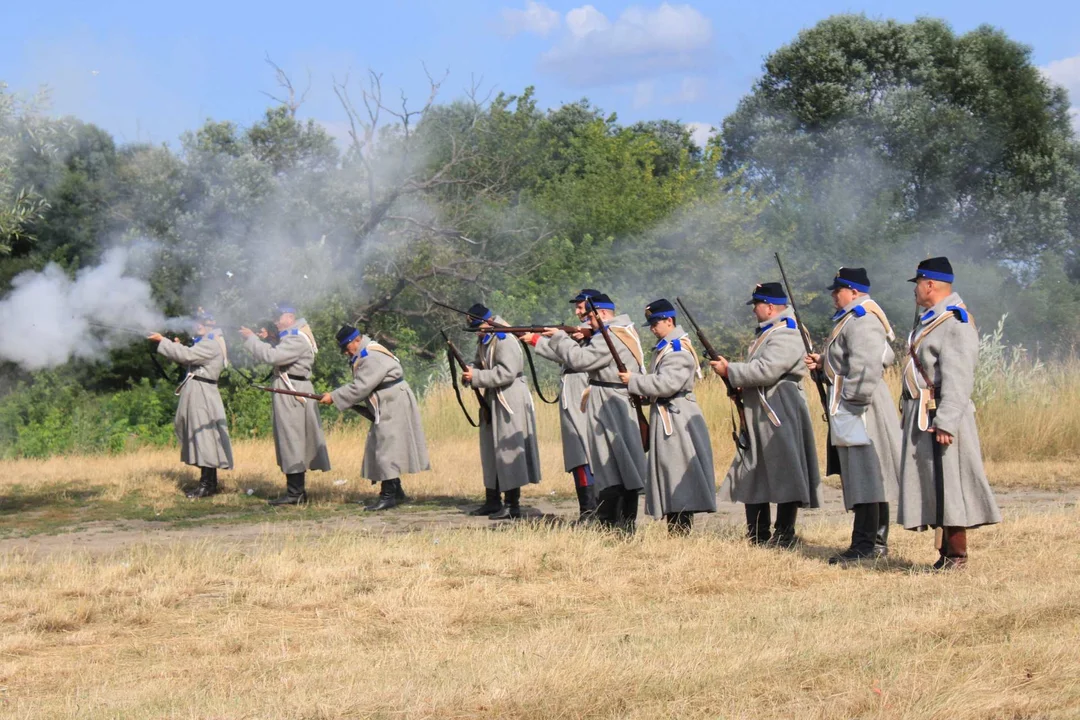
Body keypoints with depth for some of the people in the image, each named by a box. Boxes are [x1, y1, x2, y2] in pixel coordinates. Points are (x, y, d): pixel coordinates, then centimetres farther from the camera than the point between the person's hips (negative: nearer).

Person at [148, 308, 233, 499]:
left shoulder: (211, 345, -13)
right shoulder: (202, 342, 21)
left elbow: (186, 355, -22)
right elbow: (186, 360, 21)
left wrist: (162, 341, -17)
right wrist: (177, 345, 4)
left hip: (202, 395, -11)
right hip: (195, 394, 11)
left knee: (204, 436, -10)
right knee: (200, 439, 12)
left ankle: (207, 485, -11)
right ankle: (209, 483, 16)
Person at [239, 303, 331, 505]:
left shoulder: (297, 340, -15)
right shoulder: (291, 337, 20)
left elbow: (272, 356, -25)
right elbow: (274, 357, 19)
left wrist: (251, 338, -16)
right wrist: (264, 339, 6)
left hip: (293, 394, -11)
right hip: (289, 392, 11)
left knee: (291, 439, -9)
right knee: (293, 442, 12)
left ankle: (295, 493, -9)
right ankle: (297, 490, 17)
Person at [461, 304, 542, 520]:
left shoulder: (505, 341, -17)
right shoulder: (484, 341, 13)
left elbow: (507, 372, -25)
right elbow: (481, 365, 22)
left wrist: (476, 377, -23)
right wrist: (470, 372, -2)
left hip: (511, 401, -10)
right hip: (493, 401, 10)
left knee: (508, 450, -9)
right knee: (491, 452, 14)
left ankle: (513, 505, -7)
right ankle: (493, 501, 24)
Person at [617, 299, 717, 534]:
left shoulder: (679, 350, -15)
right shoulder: (665, 347, 17)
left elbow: (667, 384, -24)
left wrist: (633, 381, -16)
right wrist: (641, 394, 5)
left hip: (677, 418, -10)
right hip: (665, 416, 10)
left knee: (678, 475, -9)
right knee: (668, 473, 11)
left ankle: (681, 530, -8)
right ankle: (675, 529, 15)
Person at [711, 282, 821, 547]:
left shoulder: (786, 337, -14)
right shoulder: (767, 333, 19)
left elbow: (765, 371, -25)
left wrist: (730, 371, -15)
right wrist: (735, 379, 9)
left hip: (781, 416, -11)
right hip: (760, 416, 11)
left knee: (784, 475, -6)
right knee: (753, 474, 13)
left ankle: (784, 536, -3)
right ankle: (757, 535, 19)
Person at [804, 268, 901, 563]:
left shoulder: (862, 320, -15)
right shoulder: (852, 318, 19)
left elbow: (866, 364, -26)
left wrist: (855, 399, -24)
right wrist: (823, 362, 14)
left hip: (859, 407, -11)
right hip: (852, 409, 11)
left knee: (863, 474, -10)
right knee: (869, 476, 14)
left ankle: (865, 545, -10)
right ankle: (877, 541, 20)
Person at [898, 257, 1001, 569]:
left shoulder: (955, 322, -15)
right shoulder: (930, 319, 17)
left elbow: (958, 378, -22)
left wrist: (945, 422, -27)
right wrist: (910, 412, 20)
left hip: (940, 415, -10)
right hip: (920, 415, 10)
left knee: (948, 483, -7)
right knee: (933, 485, 12)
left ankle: (957, 555, -3)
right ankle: (947, 552, 18)